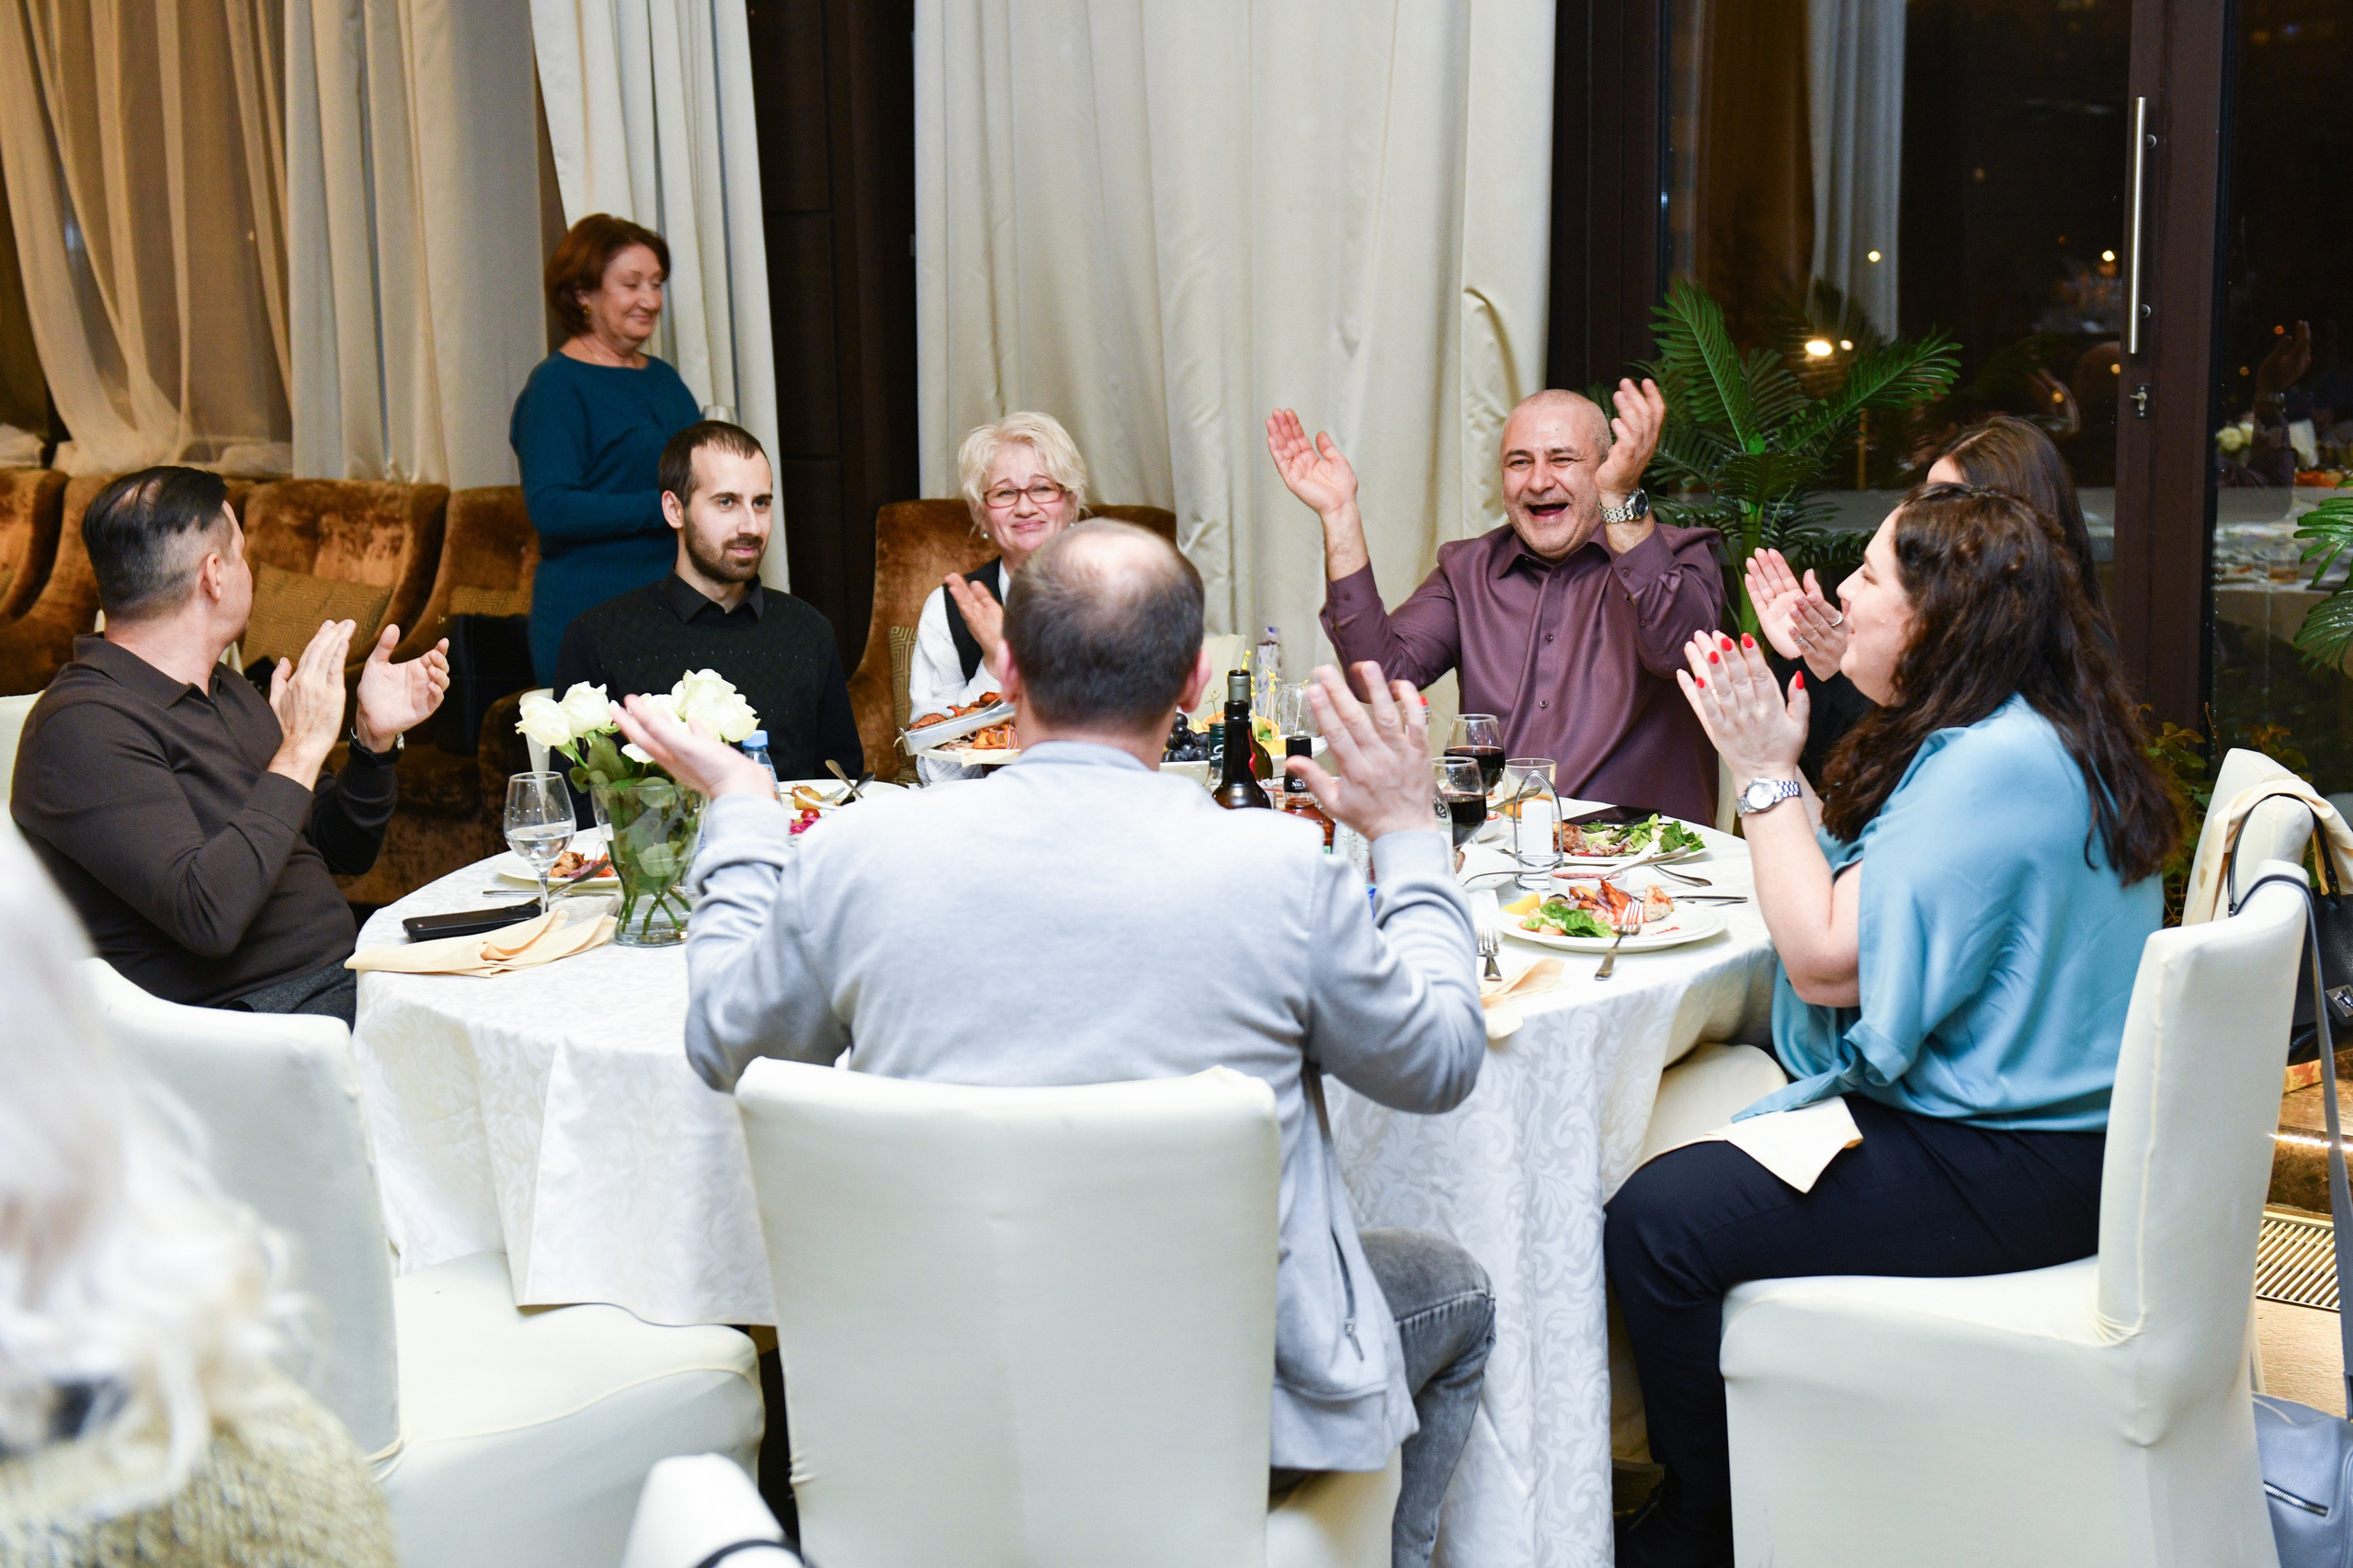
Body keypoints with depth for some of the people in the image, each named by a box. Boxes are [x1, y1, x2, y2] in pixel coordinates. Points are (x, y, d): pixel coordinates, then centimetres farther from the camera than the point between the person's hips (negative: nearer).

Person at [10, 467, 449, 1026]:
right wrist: (301, 750, -17)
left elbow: (346, 852, 24)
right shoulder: (84, 726, -11)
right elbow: (208, 915, -24)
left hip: (349, 978, 9)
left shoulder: (227, 689, 17)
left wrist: (375, 737, 7)